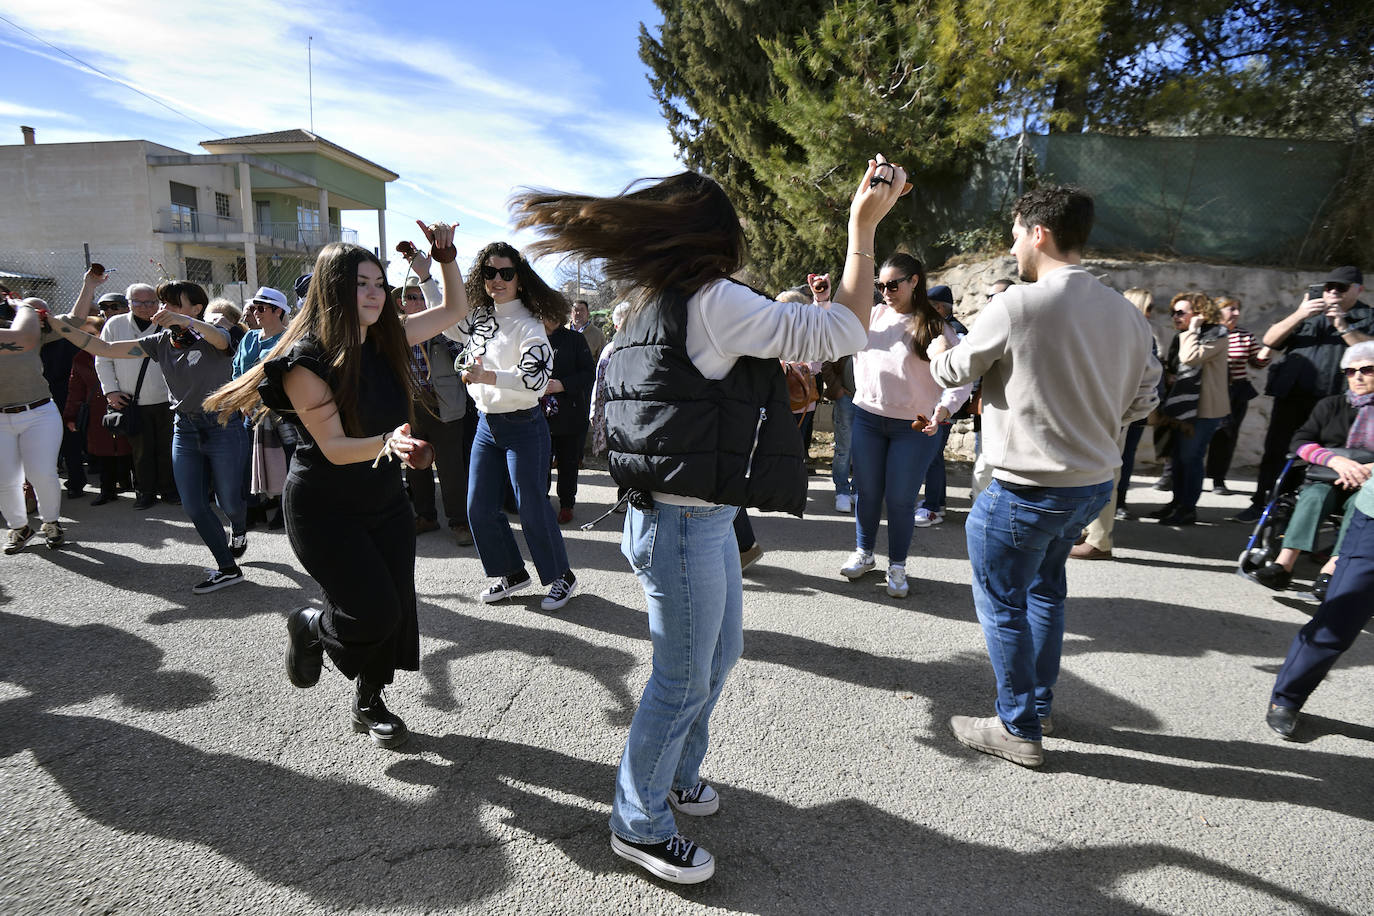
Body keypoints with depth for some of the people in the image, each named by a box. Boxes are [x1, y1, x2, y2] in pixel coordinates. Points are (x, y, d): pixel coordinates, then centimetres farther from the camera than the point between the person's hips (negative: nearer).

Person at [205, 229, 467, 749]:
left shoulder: (388, 338, -1)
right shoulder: (306, 359, -18)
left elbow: (455, 309, 10)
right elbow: (334, 447, -24)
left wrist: (446, 255, -2)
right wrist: (388, 443, -42)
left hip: (385, 501, 6)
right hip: (325, 509, -6)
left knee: (396, 609, 7)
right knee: (374, 613, -11)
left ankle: (368, 705, 32)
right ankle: (310, 626, 25)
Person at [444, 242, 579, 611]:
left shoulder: (527, 324, -13)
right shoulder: (478, 318, 8)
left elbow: (535, 378, -23)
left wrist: (488, 377, -33)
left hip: (523, 426, -7)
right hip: (486, 425, 8)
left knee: (531, 507, -2)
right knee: (479, 507, 9)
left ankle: (561, 576, 18)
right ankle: (513, 573, 27)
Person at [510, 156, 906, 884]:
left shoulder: (656, 306, 13)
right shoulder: (711, 301, -17)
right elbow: (839, 332, -20)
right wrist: (862, 226, -11)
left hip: (703, 517, 10)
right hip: (685, 524, -10)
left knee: (719, 655, 23)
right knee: (684, 680, 6)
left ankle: (677, 773, 43)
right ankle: (639, 825, 26)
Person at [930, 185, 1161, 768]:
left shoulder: (1016, 306, -18)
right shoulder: (1126, 314, 4)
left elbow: (952, 371, -4)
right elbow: (1143, 399, 10)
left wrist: (938, 349, 18)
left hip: (1028, 490, -8)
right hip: (1096, 482, 8)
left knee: (1002, 603, 9)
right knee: (1044, 588, 24)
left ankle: (1019, 730, 21)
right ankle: (1039, 704, 39)